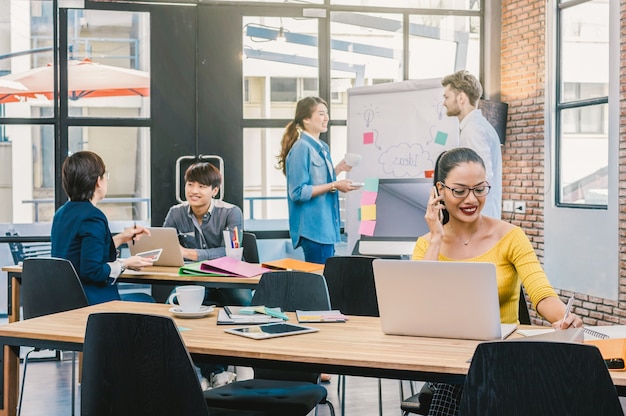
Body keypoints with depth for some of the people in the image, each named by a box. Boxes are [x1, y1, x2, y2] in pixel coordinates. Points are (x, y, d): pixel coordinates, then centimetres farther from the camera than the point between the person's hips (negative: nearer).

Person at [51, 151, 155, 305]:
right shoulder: (93, 217, -17)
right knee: (146, 301, 7)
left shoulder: (61, 213, 11)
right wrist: (125, 264, -9)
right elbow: (92, 271, -23)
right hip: (89, 303, -9)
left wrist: (120, 238, 25)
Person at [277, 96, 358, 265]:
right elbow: (298, 192, -19)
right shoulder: (301, 148, -13)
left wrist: (337, 170, 9)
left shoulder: (323, 148, 13)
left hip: (326, 224, 9)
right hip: (313, 227, -9)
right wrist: (334, 186, -17)